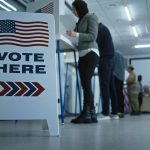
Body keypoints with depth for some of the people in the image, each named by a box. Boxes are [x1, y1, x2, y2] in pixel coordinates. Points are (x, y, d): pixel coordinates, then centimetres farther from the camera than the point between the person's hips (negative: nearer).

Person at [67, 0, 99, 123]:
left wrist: (76, 35, -16)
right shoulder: (80, 21, 24)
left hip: (91, 53, -7)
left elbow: (93, 36, -9)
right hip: (82, 54, 7)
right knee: (85, 84, -1)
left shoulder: (91, 17, 4)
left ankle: (86, 114, -14)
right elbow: (78, 37, 18)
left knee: (86, 82, -15)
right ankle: (92, 114, 0)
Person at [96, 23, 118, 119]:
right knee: (111, 87, 5)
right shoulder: (103, 28, 26)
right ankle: (114, 113, 6)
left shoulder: (100, 28, -4)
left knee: (104, 86, -12)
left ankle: (105, 113, -14)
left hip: (105, 59, -9)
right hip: (109, 59, 9)